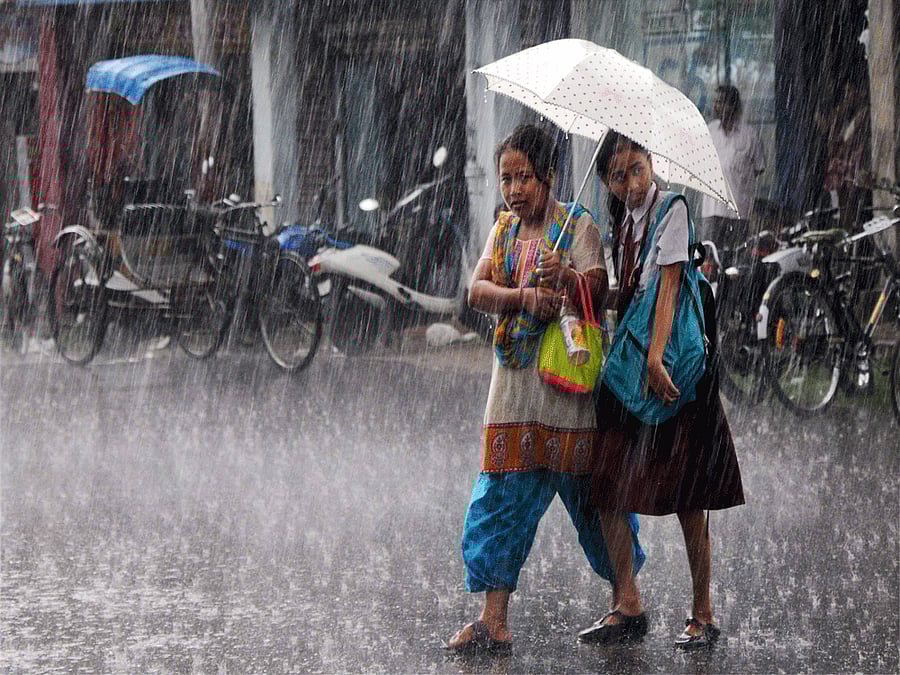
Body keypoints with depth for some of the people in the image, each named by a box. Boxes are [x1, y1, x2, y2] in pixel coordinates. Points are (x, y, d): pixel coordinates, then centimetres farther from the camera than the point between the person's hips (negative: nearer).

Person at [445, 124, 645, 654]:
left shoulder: (578, 226, -3)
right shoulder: (504, 228, 13)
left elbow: (597, 289, -17)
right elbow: (477, 291, 0)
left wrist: (567, 277, -39)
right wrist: (526, 297, -19)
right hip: (514, 381, 5)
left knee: (590, 490, 1)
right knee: (503, 494, -3)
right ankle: (495, 621, -4)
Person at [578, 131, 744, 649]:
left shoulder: (671, 208, -7)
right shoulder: (622, 222, 14)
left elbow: (669, 284, -15)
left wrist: (655, 357, -23)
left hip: (673, 358, -7)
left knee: (687, 496, -4)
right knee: (608, 486, 2)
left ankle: (703, 615, 2)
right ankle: (629, 607, 8)